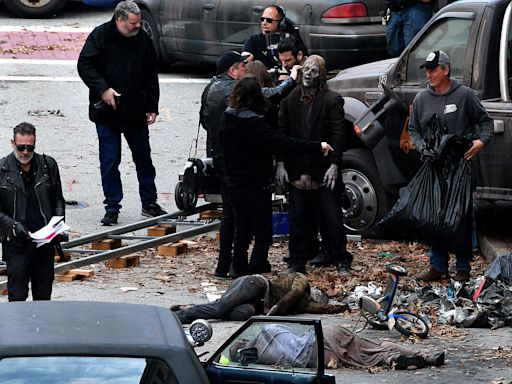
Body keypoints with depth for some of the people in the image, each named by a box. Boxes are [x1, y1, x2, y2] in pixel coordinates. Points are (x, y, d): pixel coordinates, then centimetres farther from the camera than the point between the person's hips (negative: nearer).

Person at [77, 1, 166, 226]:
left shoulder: (143, 40, 3)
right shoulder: (100, 36, -8)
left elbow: (152, 77, 10)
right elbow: (84, 66, -12)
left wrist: (152, 107, 6)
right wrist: (103, 89, -23)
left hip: (136, 112, 4)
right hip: (107, 113, -3)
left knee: (143, 158, 12)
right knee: (110, 161, 0)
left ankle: (149, 203, 25)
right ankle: (112, 209, 8)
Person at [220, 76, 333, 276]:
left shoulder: (227, 117, 1)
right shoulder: (254, 124, -23)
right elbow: (285, 143, -28)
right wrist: (317, 147, -25)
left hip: (234, 183, 8)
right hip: (255, 186, -8)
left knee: (242, 232, 16)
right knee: (263, 235, 0)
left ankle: (240, 274, 18)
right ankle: (255, 276, -4)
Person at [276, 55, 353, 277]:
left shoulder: (332, 100, -3)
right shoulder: (290, 100, 6)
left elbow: (338, 134, -7)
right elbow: (281, 132, 6)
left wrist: (334, 165, -15)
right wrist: (281, 163, -2)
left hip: (324, 172, -3)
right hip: (297, 171, 3)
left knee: (332, 218, 2)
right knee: (297, 219, 8)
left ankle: (342, 263, 11)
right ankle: (297, 263, 18)